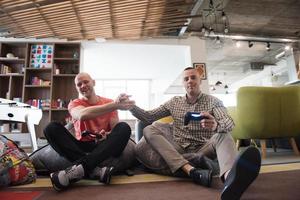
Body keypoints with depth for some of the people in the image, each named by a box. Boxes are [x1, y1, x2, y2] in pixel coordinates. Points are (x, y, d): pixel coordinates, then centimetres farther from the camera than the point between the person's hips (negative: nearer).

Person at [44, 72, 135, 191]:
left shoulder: (109, 103, 6)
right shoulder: (74, 104, 3)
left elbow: (116, 129, 1)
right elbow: (82, 115, -24)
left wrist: (107, 135, -25)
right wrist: (115, 105, -33)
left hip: (104, 147, 0)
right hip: (82, 147, 1)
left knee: (124, 128, -27)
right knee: (52, 128, -21)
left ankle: (79, 168, -38)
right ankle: (96, 170, -36)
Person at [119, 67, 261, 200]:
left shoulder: (213, 101, 5)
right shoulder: (174, 102, 12)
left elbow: (229, 123, -14)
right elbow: (148, 117, 9)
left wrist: (216, 125, -38)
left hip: (203, 150, -1)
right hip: (179, 150, 2)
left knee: (224, 135, -27)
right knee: (149, 130, -19)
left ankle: (230, 178, -62)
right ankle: (193, 171, -38)